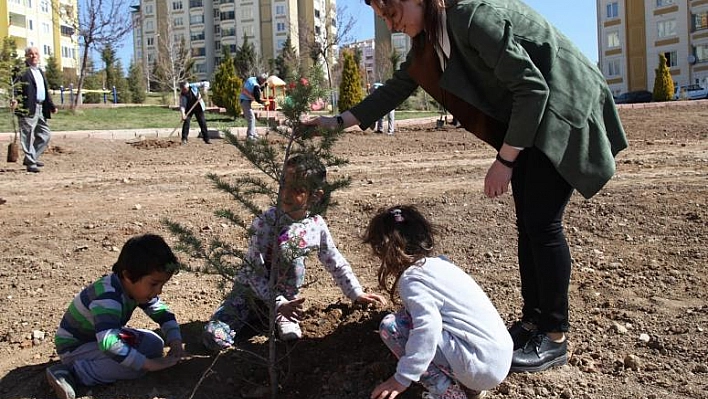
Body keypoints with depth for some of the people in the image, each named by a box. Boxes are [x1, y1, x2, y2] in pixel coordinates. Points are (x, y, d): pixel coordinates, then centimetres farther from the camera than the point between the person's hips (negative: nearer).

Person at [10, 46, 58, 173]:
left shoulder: (40, 72, 20)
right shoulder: (22, 72, -6)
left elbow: (46, 91, 26)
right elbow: (15, 87, -16)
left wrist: (51, 106, 26)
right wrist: (14, 99, -33)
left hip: (40, 108, 9)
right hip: (28, 109, -9)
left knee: (45, 134, 13)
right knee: (28, 136, -4)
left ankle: (31, 158, 23)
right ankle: (30, 163, 1)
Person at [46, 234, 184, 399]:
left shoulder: (137, 287, -9)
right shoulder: (108, 298, -35)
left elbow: (163, 313, 4)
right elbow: (108, 344, -47)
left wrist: (175, 341, -13)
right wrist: (148, 363, -43)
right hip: (75, 347, -9)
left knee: (154, 344, -1)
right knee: (132, 364, -28)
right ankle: (69, 373, -19)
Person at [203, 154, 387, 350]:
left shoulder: (316, 225, -13)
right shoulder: (266, 222, -24)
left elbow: (336, 263, 1)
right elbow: (253, 271, -23)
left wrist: (358, 294, -3)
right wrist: (278, 303, -30)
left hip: (285, 294, 2)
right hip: (252, 290, -2)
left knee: (294, 255, -28)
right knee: (214, 338, -18)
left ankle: (283, 317, -5)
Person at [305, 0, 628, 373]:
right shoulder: (429, 37, 3)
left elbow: (533, 87, -24)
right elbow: (397, 87, 15)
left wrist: (504, 160, -20)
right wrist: (340, 121, 15)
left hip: (562, 111, -9)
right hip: (527, 117, 9)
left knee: (542, 222, -10)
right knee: (527, 223, 8)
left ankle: (554, 338, 1)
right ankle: (532, 319, 18)